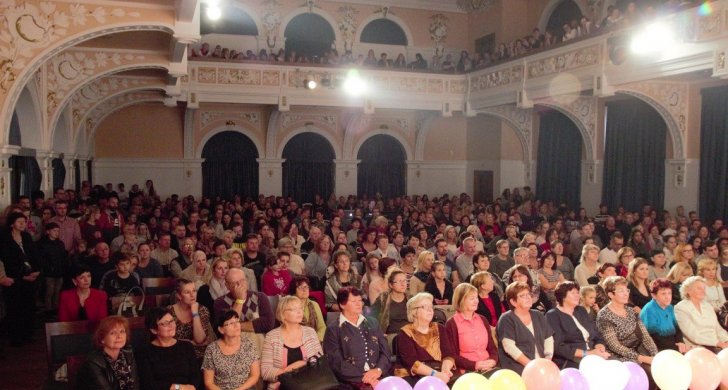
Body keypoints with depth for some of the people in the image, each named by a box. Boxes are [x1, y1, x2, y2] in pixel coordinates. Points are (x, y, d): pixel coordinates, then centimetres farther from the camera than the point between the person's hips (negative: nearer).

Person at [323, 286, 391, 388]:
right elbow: (336, 363, -4)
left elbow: (385, 352, 13)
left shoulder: (372, 324, 19)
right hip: (352, 382, -4)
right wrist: (365, 376, -11)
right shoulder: (333, 330, 5)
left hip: (379, 378, 4)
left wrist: (379, 370, -7)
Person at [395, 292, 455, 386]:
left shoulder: (439, 329, 14)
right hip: (413, 378, -4)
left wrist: (445, 369, -17)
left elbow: (448, 354, 4)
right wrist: (434, 373, -24)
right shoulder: (405, 333, 0)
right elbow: (411, 361, -13)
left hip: (439, 375, 4)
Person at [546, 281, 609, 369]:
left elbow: (597, 336, 17)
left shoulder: (581, 310, 21)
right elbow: (558, 347, -12)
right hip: (569, 363, -6)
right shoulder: (553, 315, -1)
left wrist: (600, 348, -6)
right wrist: (586, 353, -17)